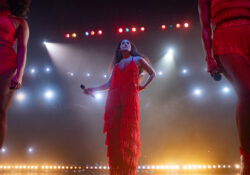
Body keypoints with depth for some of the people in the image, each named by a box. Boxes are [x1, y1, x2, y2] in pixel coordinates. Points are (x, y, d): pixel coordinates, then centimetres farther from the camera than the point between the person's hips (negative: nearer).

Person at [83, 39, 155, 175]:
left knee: (128, 134, -8)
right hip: (114, 99, 3)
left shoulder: (137, 60, 18)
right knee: (114, 133, -5)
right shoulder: (117, 65, 26)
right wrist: (93, 89, 13)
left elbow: (152, 74, 23)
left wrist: (144, 86, 10)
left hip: (129, 98, -3)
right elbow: (109, 84, 21)